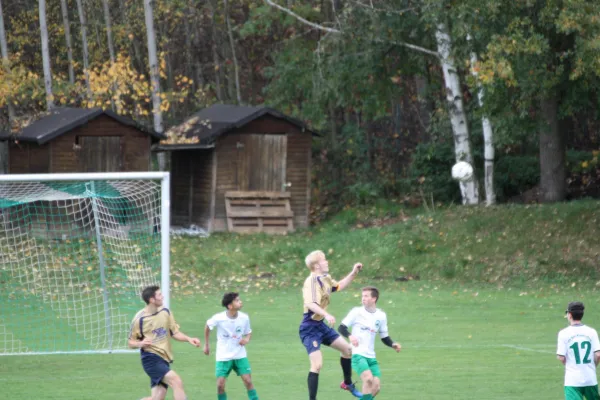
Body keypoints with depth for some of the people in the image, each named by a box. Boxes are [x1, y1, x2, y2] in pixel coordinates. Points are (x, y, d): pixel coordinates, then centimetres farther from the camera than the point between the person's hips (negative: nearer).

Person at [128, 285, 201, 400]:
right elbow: (131, 343, 1)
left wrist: (189, 339, -5)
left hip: (164, 360, 6)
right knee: (177, 382, -24)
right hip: (151, 359, -6)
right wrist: (140, 343, -22)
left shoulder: (165, 312, 5)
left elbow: (175, 333, 13)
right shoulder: (139, 318, -9)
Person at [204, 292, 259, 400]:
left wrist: (247, 339, -17)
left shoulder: (244, 318, -10)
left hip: (240, 355, 2)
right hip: (223, 357, -2)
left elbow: (248, 332, 7)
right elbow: (207, 326, 3)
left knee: (248, 381, -7)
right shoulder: (218, 318, -18)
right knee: (220, 384, -6)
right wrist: (206, 344, 10)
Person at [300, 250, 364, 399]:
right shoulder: (312, 281, -23)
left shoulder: (325, 279, 6)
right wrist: (326, 315, -50)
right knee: (317, 365, -17)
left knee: (347, 349, 18)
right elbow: (310, 304, -38)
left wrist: (353, 273, 17)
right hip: (310, 328, -10)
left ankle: (348, 383, 38)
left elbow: (339, 286, 26)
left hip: (321, 325, 10)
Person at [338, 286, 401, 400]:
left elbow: (384, 337, 16)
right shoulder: (357, 312, -4)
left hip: (371, 356, 5)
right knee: (369, 379, -27)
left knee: (376, 386, -4)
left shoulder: (381, 316, 8)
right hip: (357, 354, -5)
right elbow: (341, 327, -6)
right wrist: (350, 336, -26)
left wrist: (393, 344, -4)